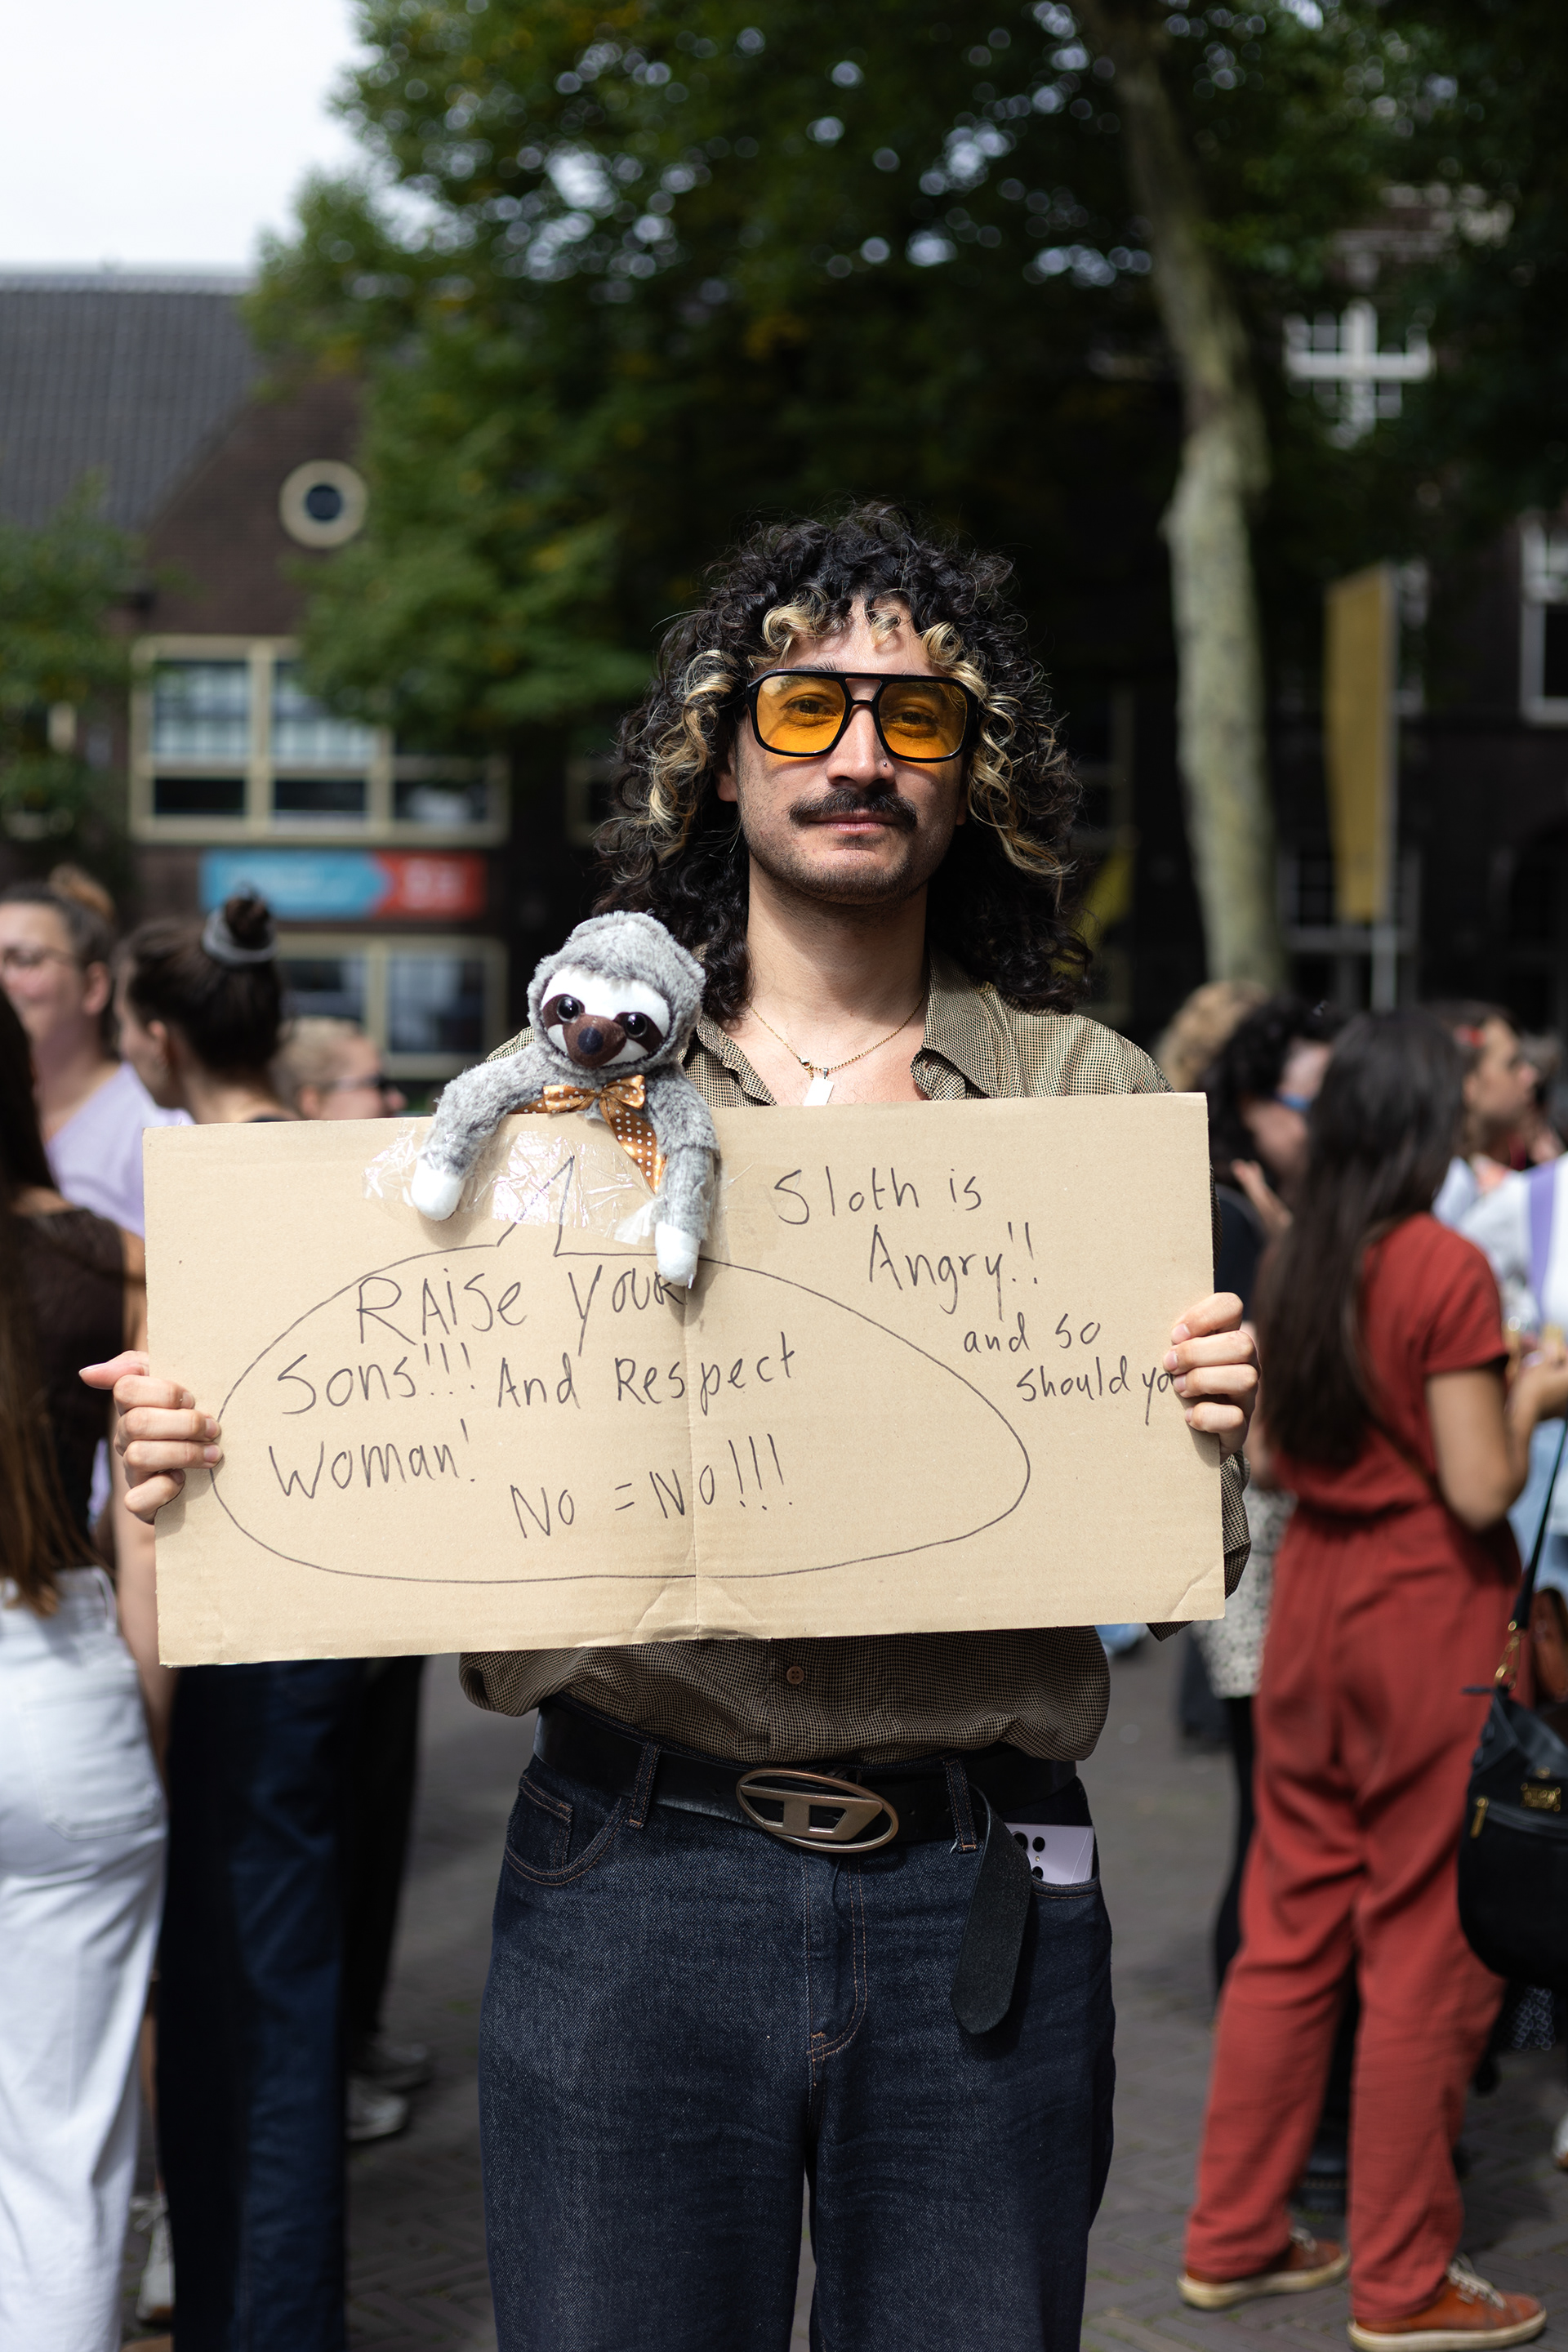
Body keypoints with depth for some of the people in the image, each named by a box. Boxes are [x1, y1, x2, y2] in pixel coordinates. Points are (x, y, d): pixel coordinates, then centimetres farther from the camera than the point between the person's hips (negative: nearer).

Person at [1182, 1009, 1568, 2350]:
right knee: (1427, 1951, 4)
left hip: (1313, 1601, 7)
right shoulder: (1447, 1269, -16)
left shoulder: (1297, 1266, 6)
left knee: (1292, 1928, 15)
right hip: (1430, 1621, -7)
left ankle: (1235, 2238, 23)